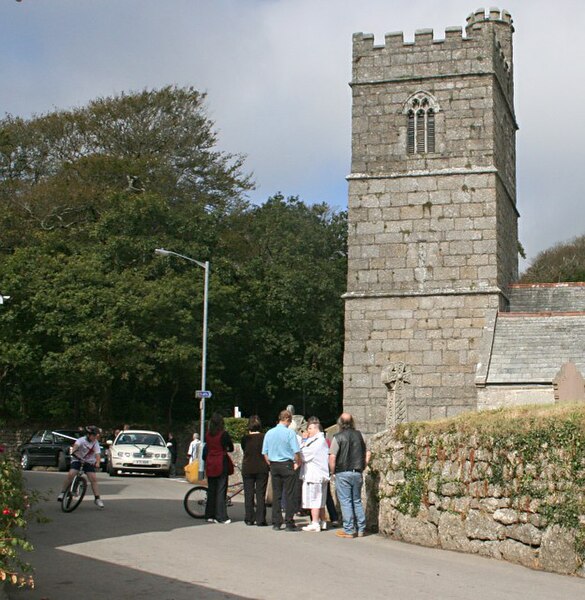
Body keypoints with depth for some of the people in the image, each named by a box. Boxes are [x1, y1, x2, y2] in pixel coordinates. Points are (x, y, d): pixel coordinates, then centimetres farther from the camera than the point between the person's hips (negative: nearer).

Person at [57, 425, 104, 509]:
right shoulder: (82, 440, -16)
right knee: (71, 474, -23)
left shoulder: (96, 443, -6)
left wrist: (97, 463, -34)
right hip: (77, 459, -2)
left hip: (89, 462, 2)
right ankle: (62, 493, -9)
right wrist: (73, 452, -57)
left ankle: (97, 499, -1)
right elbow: (76, 445, -36)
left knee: (93, 478, -9)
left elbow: (97, 454, -16)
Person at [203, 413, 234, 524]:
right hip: (221, 463, -5)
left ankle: (210, 515, 16)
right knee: (221, 490, -1)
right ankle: (221, 517, -2)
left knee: (211, 490, 12)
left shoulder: (207, 435, 3)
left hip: (210, 464, 5)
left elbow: (205, 449, 10)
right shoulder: (223, 434, -10)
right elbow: (231, 448, 0)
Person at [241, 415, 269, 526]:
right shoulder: (264, 437, -7)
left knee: (248, 494, 8)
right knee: (260, 494, 3)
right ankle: (260, 520, 1)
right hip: (262, 468, -1)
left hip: (247, 469, 1)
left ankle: (249, 519, 9)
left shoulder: (245, 438, -3)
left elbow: (244, 451, 10)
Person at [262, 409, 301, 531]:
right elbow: (296, 451, -13)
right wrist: (297, 463, 4)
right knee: (289, 494, 0)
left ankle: (276, 523, 11)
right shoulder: (290, 432, -9)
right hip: (287, 465, -5)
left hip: (274, 466, 5)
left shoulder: (269, 433, 5)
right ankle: (289, 523, -1)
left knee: (276, 494, 9)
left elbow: (265, 453, 7)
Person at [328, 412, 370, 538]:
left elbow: (332, 457, -15)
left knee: (345, 502, 1)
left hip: (343, 473, -4)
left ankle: (349, 530, 1)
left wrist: (333, 471, -2)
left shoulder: (338, 437, -9)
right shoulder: (359, 435, 5)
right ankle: (361, 529, 15)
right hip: (357, 473, 5)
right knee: (357, 501, 14)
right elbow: (367, 453, 9)